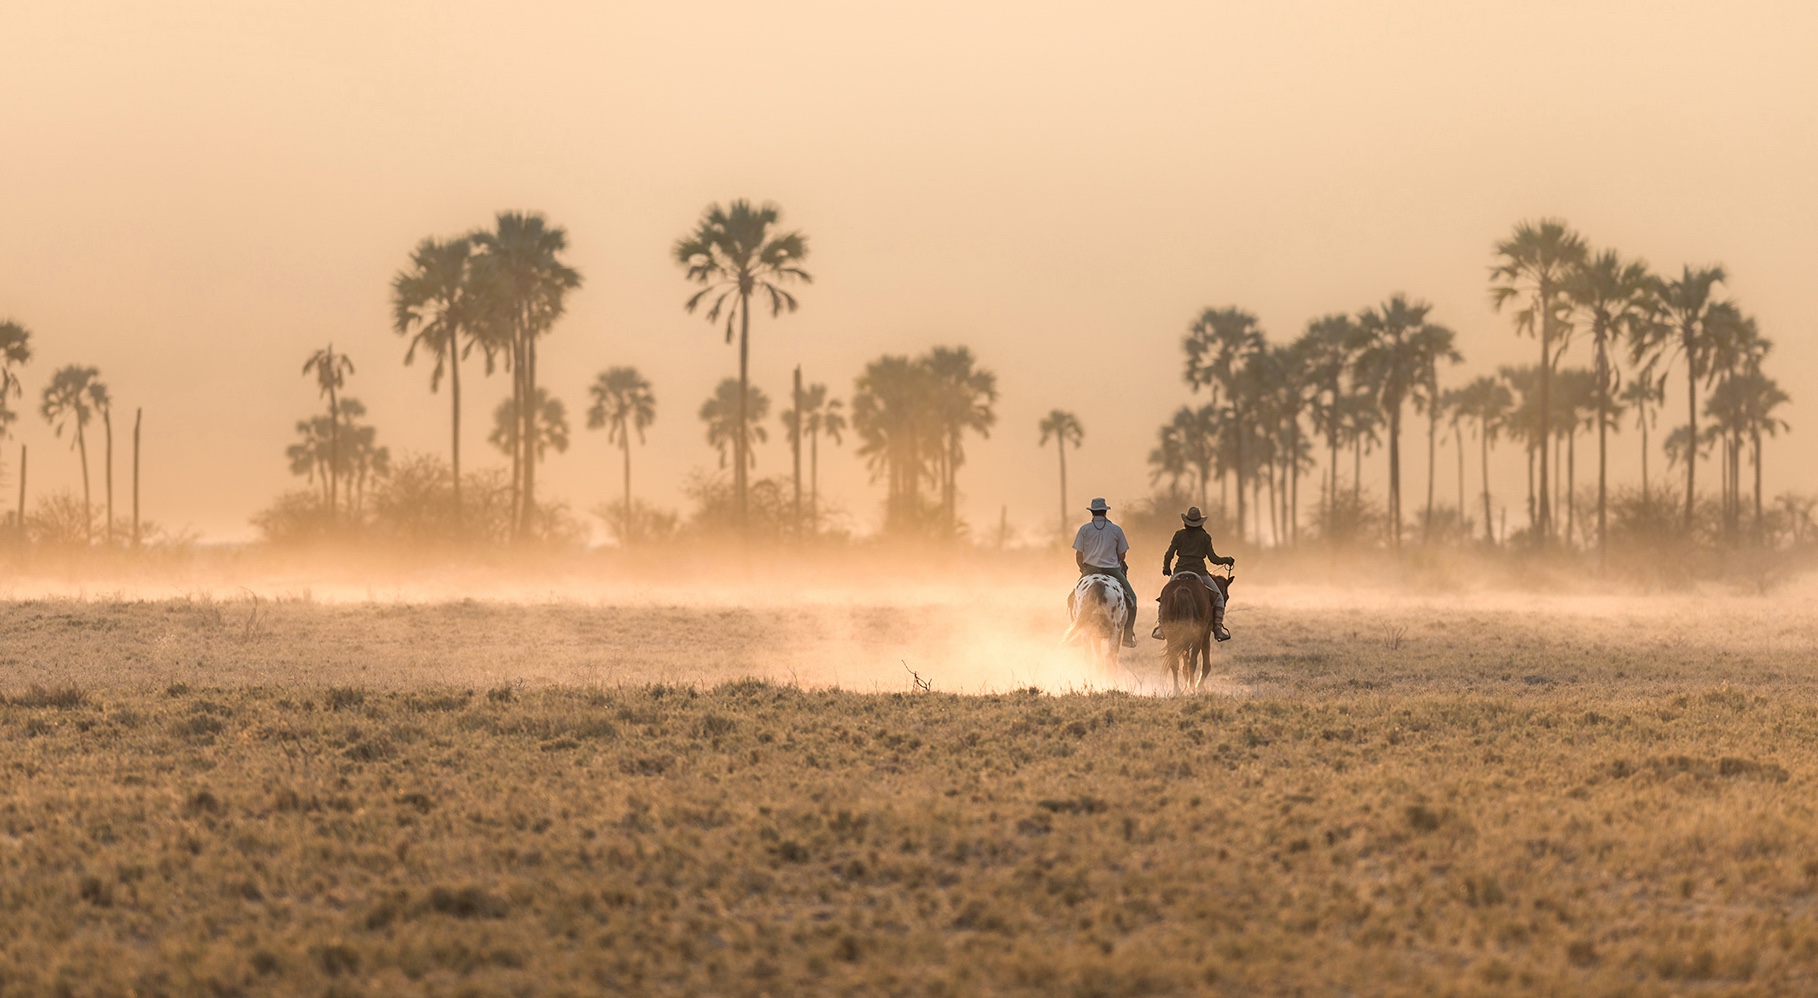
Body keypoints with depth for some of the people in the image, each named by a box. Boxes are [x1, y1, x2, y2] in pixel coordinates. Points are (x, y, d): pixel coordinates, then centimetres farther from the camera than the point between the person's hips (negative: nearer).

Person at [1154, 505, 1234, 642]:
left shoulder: (1179, 534, 4)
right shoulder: (1205, 537, 2)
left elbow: (1169, 555, 2)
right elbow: (1213, 559, 1)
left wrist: (1166, 569, 20)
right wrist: (1228, 560, 17)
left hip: (1180, 572, 1)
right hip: (1199, 572, -1)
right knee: (1218, 597, 13)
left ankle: (1160, 624, 4)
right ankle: (1218, 628, 1)